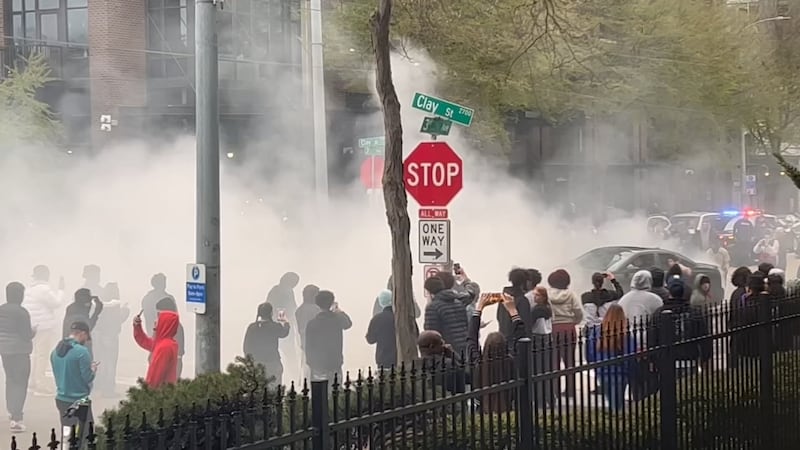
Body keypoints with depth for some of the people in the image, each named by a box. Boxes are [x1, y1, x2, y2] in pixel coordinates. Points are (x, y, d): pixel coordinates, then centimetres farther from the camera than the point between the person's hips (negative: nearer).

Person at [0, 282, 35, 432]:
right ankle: (16, 419, -11)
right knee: (20, 383, -4)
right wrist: (33, 332, 2)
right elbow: (26, 335, -17)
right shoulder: (21, 313, -18)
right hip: (20, 352, -7)